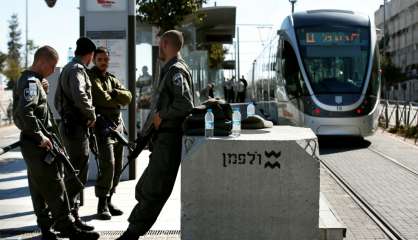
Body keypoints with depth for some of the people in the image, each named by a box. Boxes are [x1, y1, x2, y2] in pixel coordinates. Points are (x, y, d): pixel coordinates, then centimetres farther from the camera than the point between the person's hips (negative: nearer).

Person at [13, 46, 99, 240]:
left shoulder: (26, 80, 17)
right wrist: (40, 137, -24)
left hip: (32, 145, 10)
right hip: (38, 146, -10)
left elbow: (18, 113, 24)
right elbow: (24, 112, -30)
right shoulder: (32, 83, -16)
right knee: (55, 189, -7)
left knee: (39, 190, 13)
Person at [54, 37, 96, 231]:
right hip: (77, 127, -10)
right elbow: (80, 96, -29)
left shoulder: (66, 69, 18)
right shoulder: (77, 69, -13)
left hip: (67, 125, 10)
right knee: (78, 172, -7)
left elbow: (57, 100, 25)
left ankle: (69, 211, 26)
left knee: (73, 170, 17)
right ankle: (70, 215, -5)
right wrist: (91, 115, -16)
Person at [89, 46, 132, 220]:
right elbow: (101, 99, -17)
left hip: (117, 125, 8)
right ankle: (102, 205, -9)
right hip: (102, 125, -8)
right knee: (108, 165, -17)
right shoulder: (90, 77, -3)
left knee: (117, 167, 9)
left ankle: (108, 201, 18)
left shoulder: (112, 79, 20)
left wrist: (112, 93, -11)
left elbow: (127, 97, 6)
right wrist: (117, 100, 1)